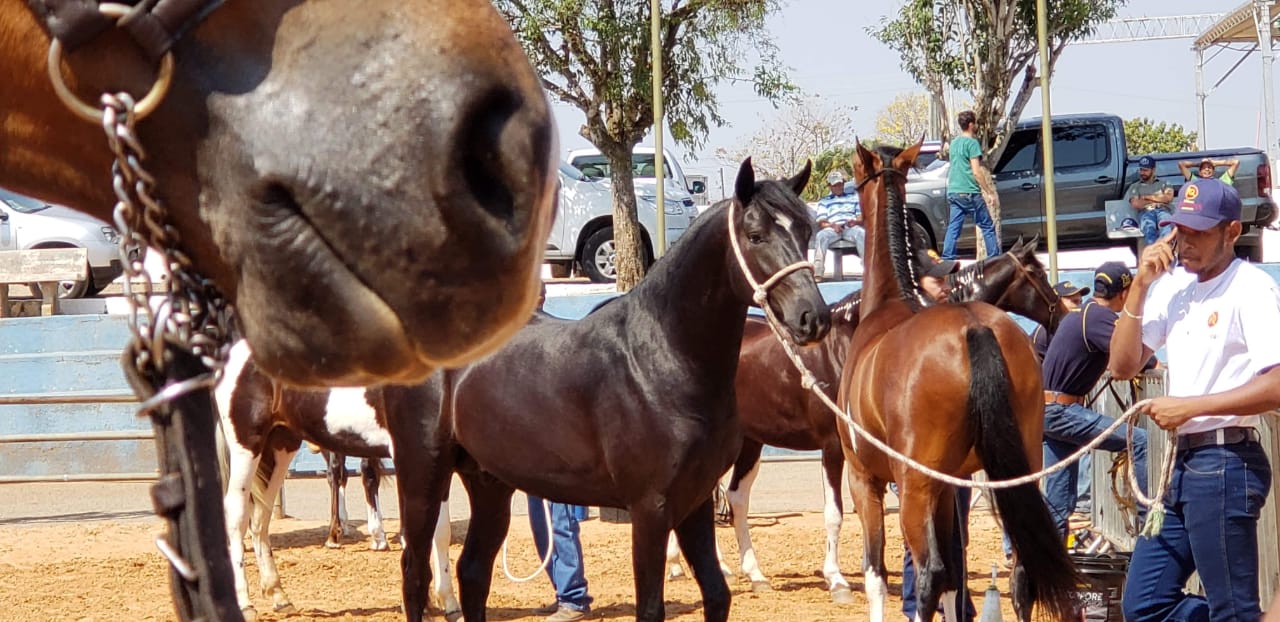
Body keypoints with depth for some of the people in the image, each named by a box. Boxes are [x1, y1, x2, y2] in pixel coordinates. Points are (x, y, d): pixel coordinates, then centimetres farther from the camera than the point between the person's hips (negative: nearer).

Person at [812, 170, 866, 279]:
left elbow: (861, 217, 17)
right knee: (821, 235, -35)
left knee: (862, 233, -37)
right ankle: (817, 273, -47)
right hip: (832, 228, 0)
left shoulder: (854, 196, 29)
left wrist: (855, 222, -9)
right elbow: (821, 222, 11)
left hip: (851, 227, 0)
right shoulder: (824, 201, 26)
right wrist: (832, 225, -13)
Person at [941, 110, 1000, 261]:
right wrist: (989, 190, -9)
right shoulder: (972, 143, -10)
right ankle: (994, 258, 2)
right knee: (987, 226, 2)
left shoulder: (954, 142, 15)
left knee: (953, 228, 3)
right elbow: (976, 171, -14)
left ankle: (947, 259, -5)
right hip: (969, 192, -7)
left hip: (953, 192, 7)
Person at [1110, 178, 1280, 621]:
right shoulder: (1173, 288, 12)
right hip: (1183, 463, 9)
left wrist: (1190, 406, -19)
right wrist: (1140, 286, 1)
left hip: (1225, 463, -9)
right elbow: (1122, 366, 11)